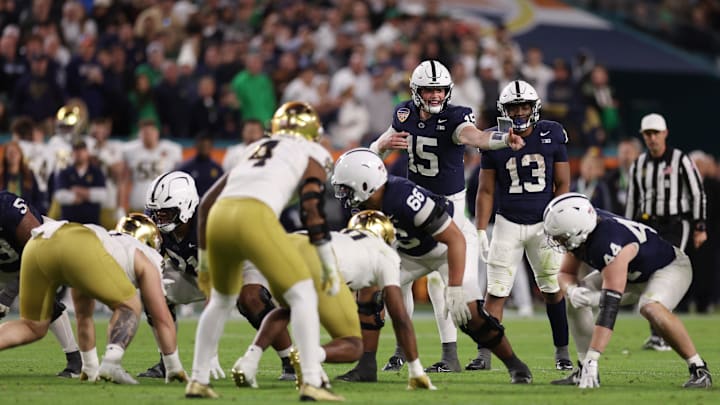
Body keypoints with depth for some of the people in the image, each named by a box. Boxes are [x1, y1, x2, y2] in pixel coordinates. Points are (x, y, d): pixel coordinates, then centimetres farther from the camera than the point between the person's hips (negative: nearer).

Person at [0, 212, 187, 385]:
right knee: (128, 306, 15)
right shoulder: (145, 258, 31)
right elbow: (163, 319, 31)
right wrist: (174, 368, 40)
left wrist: (91, 368, 60)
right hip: (78, 247, -6)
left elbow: (83, 317, 53)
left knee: (34, 327, 20)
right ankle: (111, 361, -9)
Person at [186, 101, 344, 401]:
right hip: (255, 218, -6)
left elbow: (208, 202, 32)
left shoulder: (255, 150, 36)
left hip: (219, 218, 6)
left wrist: (204, 260, 40)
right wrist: (330, 265, 4)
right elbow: (311, 207, 3)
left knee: (221, 301, 28)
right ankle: (312, 383, -9)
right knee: (303, 296, 3)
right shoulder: (313, 153, 20)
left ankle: (198, 381, 29)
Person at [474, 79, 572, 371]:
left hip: (543, 223, 0)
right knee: (496, 292, -5)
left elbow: (562, 184, 2)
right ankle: (484, 354, -4)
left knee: (553, 289, 3)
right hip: (508, 223, 0)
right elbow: (486, 191, 2)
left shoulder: (552, 136, -3)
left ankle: (562, 352, 14)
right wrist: (481, 231, -4)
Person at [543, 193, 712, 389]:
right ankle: (584, 371, 2)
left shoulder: (609, 245, -41)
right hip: (634, 275, 9)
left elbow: (609, 306, -44)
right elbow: (566, 273, -1)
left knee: (651, 308, -38)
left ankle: (699, 369, -24)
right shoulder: (580, 234, -17)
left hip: (670, 267, -9)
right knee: (575, 300, -2)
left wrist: (593, 359, -46)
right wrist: (572, 290, -28)